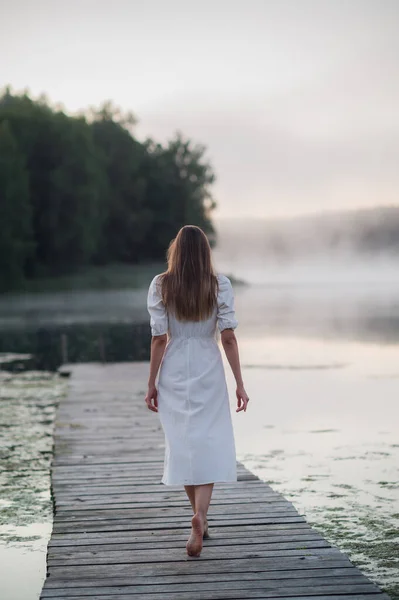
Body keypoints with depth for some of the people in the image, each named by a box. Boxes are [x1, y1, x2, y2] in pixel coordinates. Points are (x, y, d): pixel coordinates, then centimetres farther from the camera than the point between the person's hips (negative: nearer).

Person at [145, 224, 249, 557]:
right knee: (209, 447, 1)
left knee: (183, 445, 13)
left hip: (174, 373, 1)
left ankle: (200, 517, 24)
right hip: (209, 371, -1)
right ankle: (200, 516, -19)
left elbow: (159, 339, -5)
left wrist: (151, 384, 2)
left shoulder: (160, 286, -3)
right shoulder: (220, 284, -4)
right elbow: (228, 337, -6)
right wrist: (240, 383, -1)